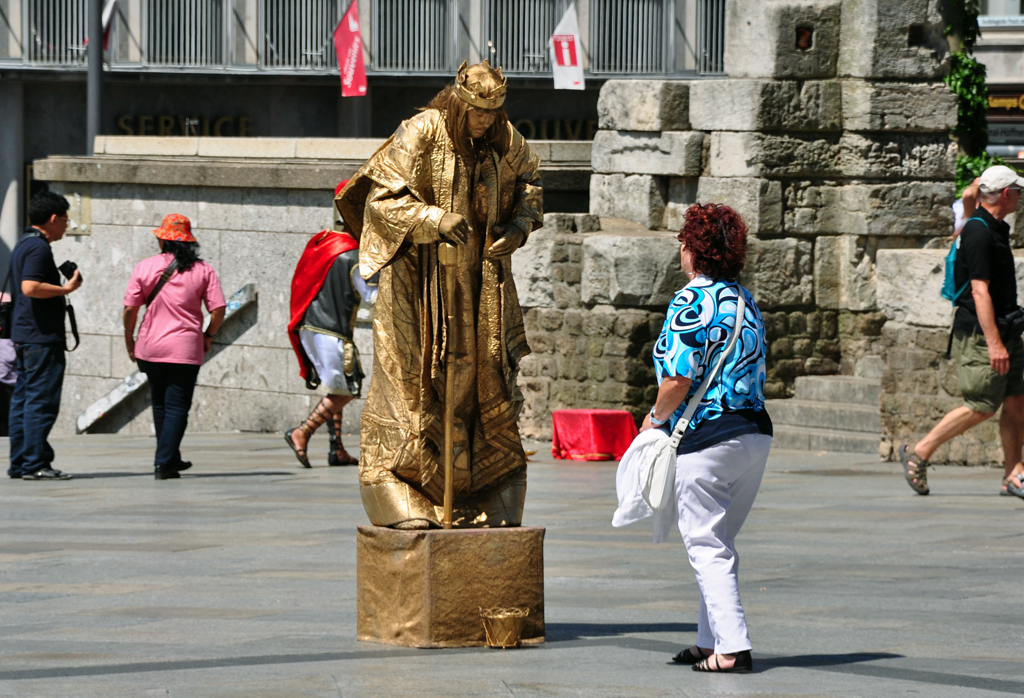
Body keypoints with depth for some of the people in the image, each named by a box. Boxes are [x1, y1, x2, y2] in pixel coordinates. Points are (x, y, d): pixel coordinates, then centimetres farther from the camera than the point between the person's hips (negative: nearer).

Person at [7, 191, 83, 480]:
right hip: (41, 337, -11)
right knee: (42, 400, -9)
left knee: (23, 399, 10)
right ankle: (35, 464, -11)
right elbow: (30, 287, -25)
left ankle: (19, 463, 11)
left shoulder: (23, 245, 18)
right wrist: (66, 289, -17)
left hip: (23, 334, 11)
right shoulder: (38, 247, -14)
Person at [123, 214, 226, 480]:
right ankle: (164, 463, -10)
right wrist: (208, 335, 10)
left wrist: (129, 340, 11)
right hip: (186, 348, -2)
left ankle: (170, 459, 27)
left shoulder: (145, 268, -1)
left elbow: (130, 309, -3)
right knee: (177, 407, 1)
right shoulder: (203, 270, -2)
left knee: (161, 405, 18)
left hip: (151, 348, 2)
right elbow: (218, 310, -7)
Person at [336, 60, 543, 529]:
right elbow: (382, 198, -18)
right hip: (421, 276, -5)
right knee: (410, 381, -7)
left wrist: (521, 224, 2)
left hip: (480, 278, 5)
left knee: (488, 388, 6)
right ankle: (400, 502, -5)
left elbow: (528, 178, 21)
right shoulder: (420, 135, -14)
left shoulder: (504, 139, 2)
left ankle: (492, 505, 12)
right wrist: (435, 220, -31)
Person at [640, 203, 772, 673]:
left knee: (706, 546, -3)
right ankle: (711, 640, 22)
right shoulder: (745, 299, 14)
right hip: (756, 431, 8)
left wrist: (656, 419, 0)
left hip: (708, 439, -8)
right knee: (719, 543, 18)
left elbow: (679, 377, -18)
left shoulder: (691, 302, -12)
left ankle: (731, 648, -9)